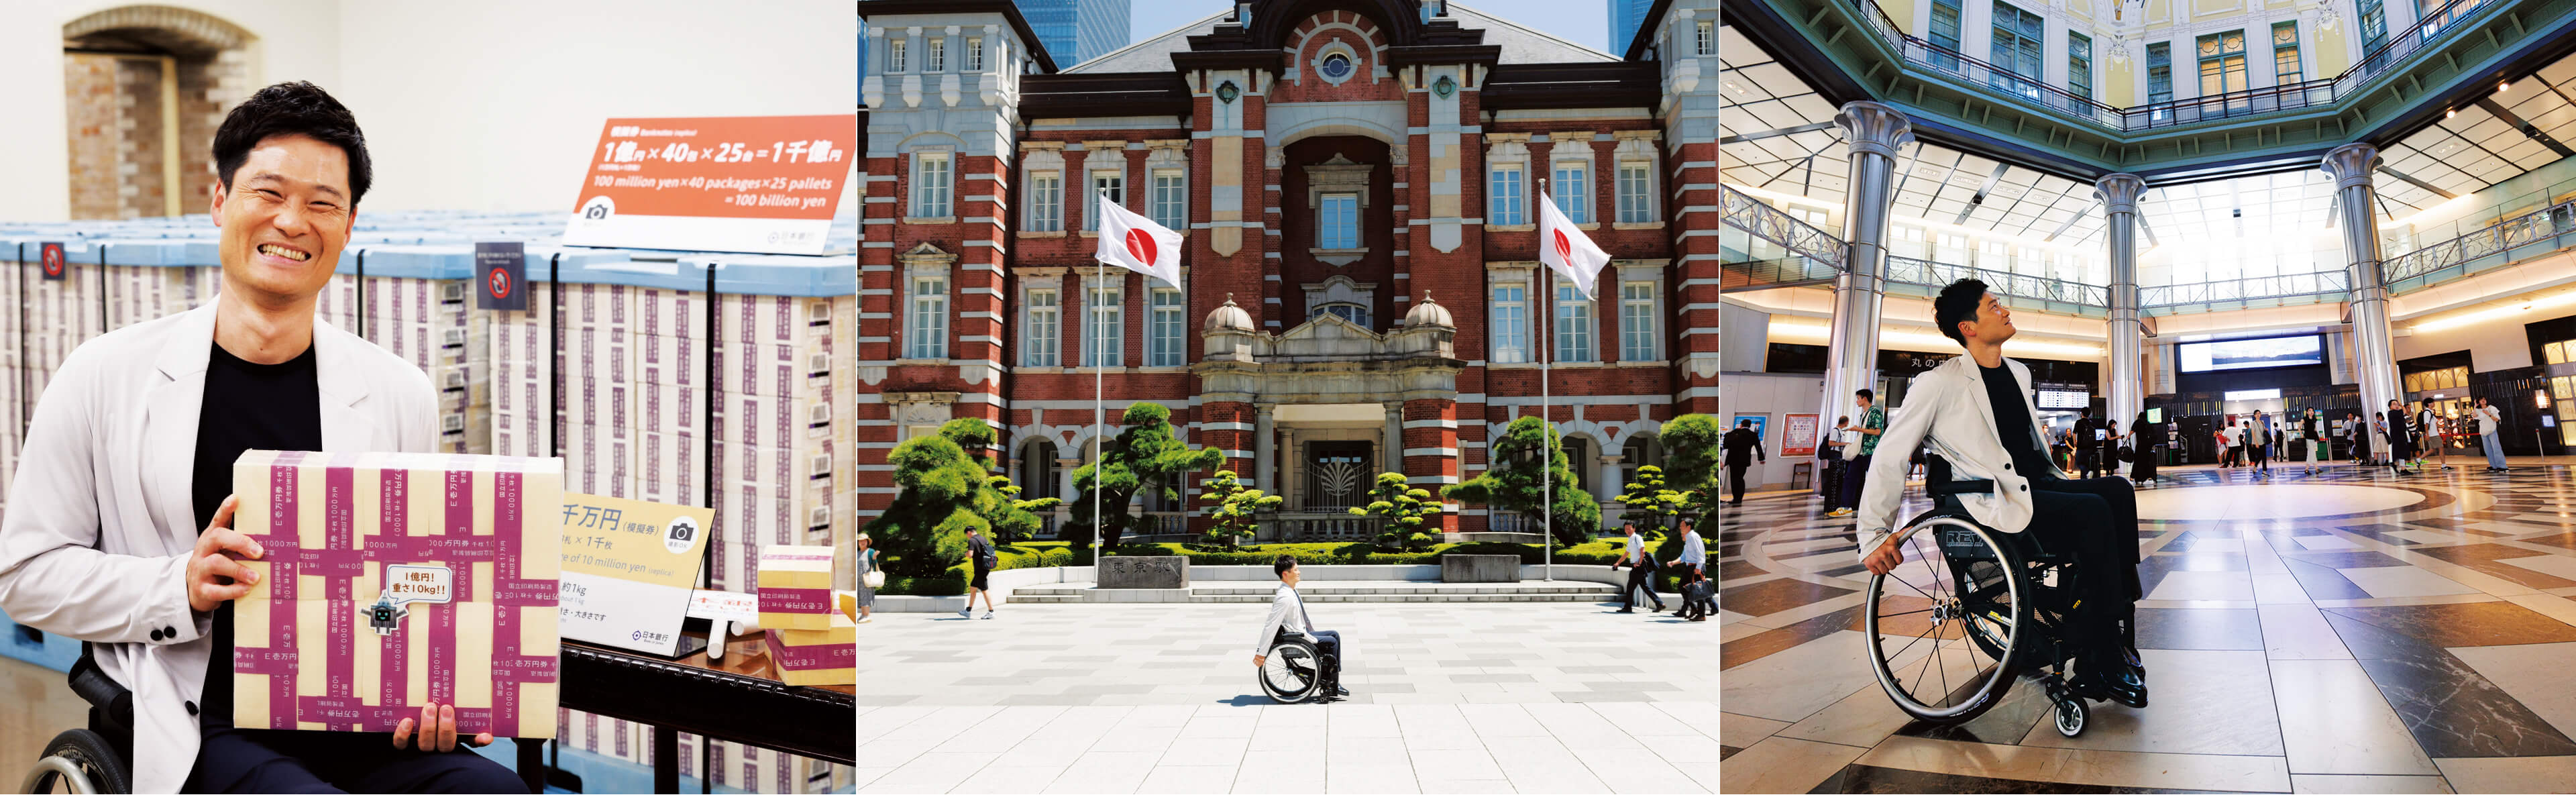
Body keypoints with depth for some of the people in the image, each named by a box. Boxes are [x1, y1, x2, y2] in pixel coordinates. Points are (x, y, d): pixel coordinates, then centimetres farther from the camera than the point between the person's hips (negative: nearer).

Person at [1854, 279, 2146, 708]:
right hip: (1995, 504, -7)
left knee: (2117, 489, -17)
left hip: (2038, 487, 8)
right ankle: (2103, 666, -21)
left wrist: (2062, 483, 19)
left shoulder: (2018, 373, 17)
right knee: (2094, 513, -26)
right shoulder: (1939, 384, -6)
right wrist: (1874, 536, -11)